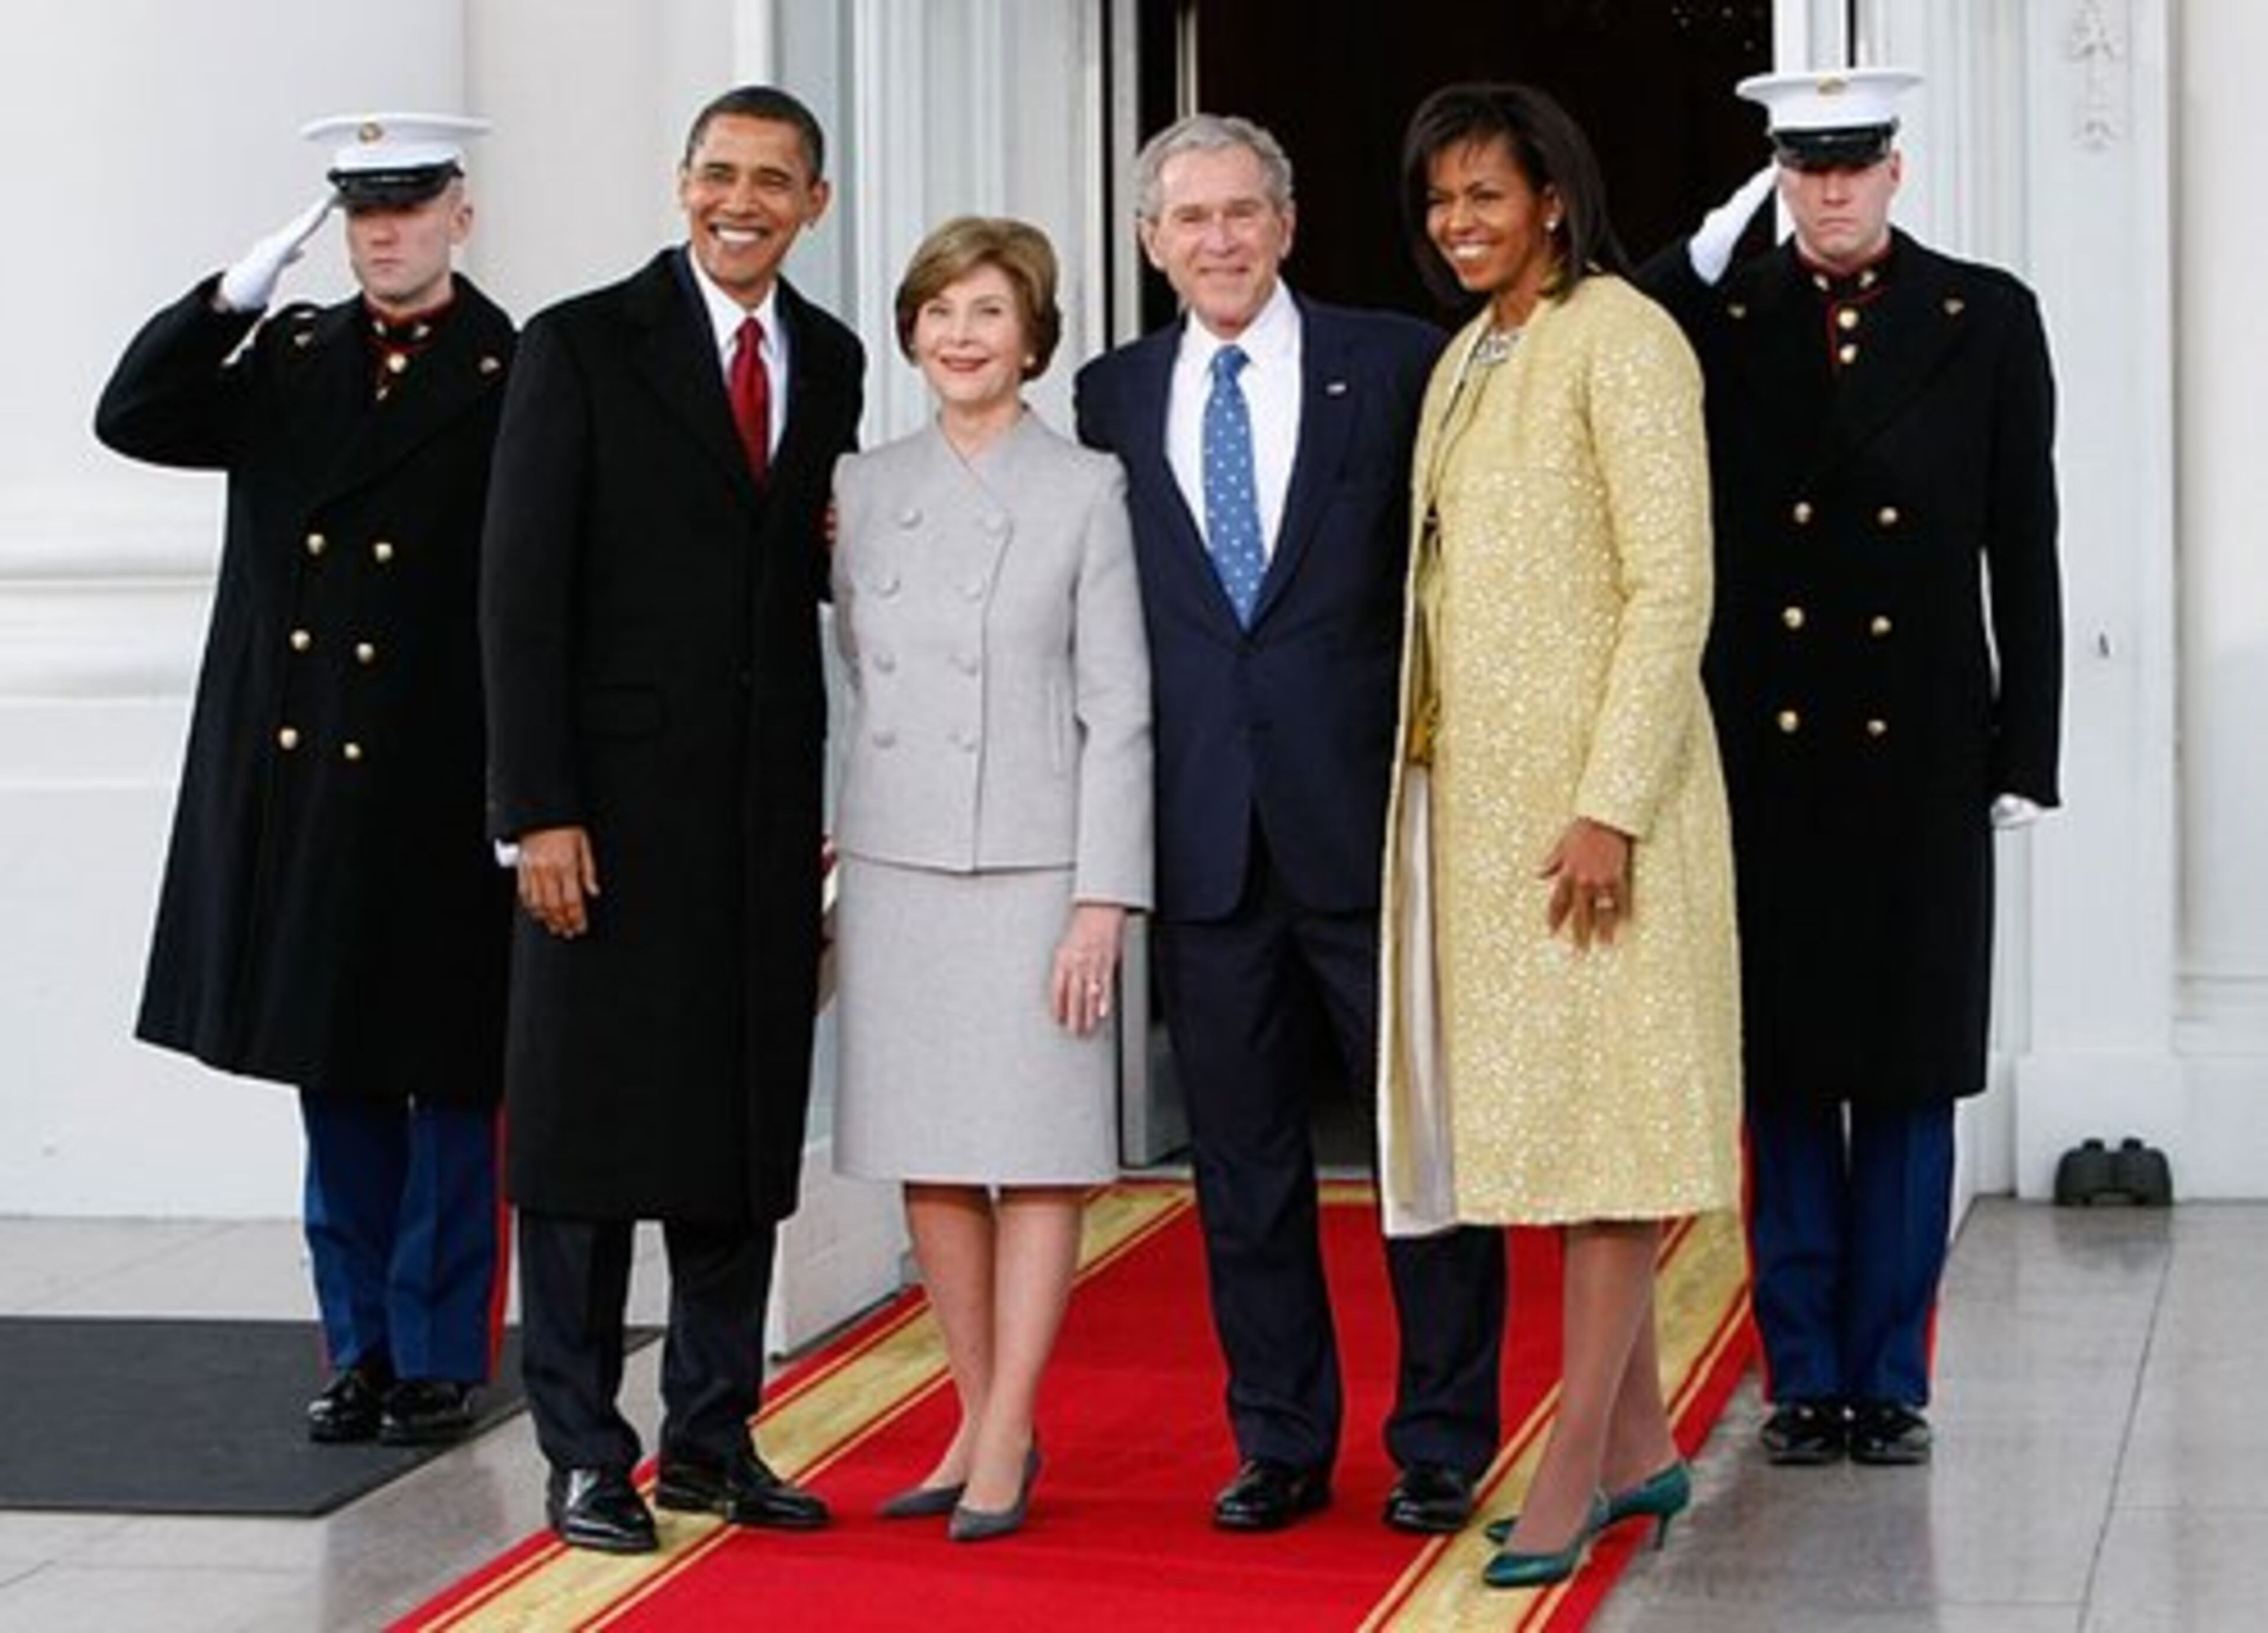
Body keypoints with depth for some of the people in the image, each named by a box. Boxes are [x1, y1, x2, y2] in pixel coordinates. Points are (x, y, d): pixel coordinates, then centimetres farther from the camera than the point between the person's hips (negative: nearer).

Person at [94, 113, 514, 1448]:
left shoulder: (515, 382, -6)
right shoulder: (290, 358, 11)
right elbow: (134, 420, 4)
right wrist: (233, 299, -8)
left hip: (440, 803, -5)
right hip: (297, 790, 5)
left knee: (449, 1088, 5)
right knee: (338, 1089, 12)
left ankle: (441, 1357, 14)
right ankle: (362, 1351, 21)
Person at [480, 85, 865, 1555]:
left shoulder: (832, 361, 10)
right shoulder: (582, 347, -5)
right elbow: (524, 593, -9)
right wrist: (539, 808, -14)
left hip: (769, 808, 5)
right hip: (616, 799, -5)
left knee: (748, 1131, 9)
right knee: (589, 1130, 1)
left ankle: (714, 1438, 18)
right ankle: (585, 1455, 8)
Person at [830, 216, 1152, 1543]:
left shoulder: (1086, 491, -2)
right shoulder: (865, 490, 9)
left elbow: (1119, 712, -5)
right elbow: (860, 672, 14)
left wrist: (1103, 899, -11)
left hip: (1033, 867, -4)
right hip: (895, 865, 4)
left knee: (1037, 1154, -2)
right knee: (927, 1157, 7)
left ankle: (1009, 1438, 2)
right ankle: (980, 1420, 18)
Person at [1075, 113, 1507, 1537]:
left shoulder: (1396, 365, 0)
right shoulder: (1115, 398, 9)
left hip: (1371, 817, -3)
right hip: (1207, 831, 3)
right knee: (1243, 1152, 9)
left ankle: (1443, 1445, 13)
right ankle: (1282, 1444, 20)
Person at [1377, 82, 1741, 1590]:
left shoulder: (1620, 338, -11)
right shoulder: (1468, 359, 15)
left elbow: (1673, 584, -16)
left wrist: (1612, 805, -20)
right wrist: (1424, 774, 12)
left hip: (1592, 784, -9)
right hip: (1479, 785, 9)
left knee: (1602, 1109, -6)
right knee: (1547, 1109, 10)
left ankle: (1576, 1471, -4)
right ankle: (1641, 1442, 17)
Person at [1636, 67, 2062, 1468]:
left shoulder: (1986, 319, 3)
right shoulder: (1717, 314, 5)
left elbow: (2023, 549, 3)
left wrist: (2024, 750, -1)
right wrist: (1697, 263, -12)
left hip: (1921, 756, 0)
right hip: (1768, 756, 1)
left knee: (1908, 1072, 6)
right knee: (1785, 1072, 5)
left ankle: (1891, 1376, 14)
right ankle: (1805, 1375, 13)